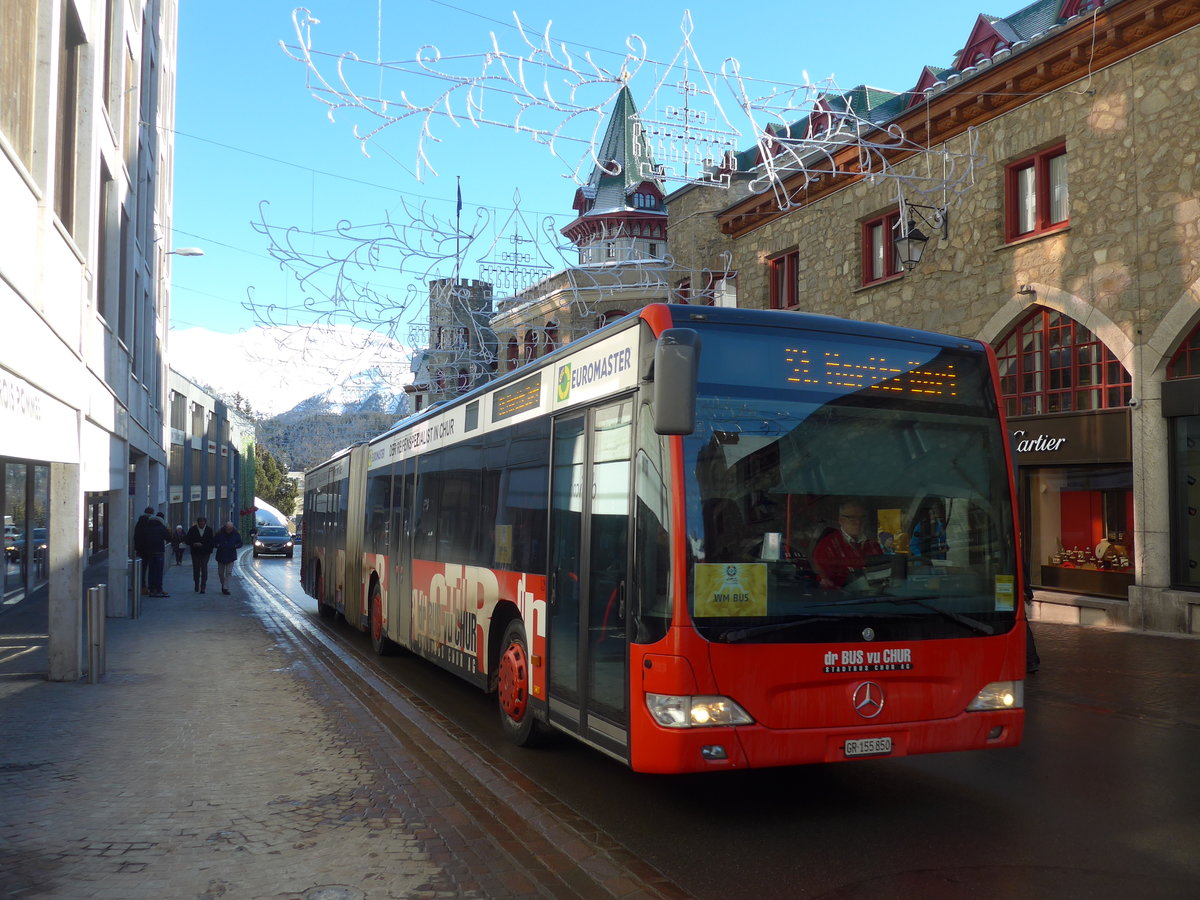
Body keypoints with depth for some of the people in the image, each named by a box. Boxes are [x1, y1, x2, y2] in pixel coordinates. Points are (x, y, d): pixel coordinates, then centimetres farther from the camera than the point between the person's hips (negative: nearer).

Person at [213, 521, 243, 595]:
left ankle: (225, 588, -7)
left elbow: (240, 543, 6)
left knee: (228, 573, -9)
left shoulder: (236, 534, -4)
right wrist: (218, 545, -17)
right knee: (220, 573, 10)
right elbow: (214, 542, 3)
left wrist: (235, 546, -14)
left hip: (231, 556, -1)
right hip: (221, 556, 1)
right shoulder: (219, 534, -6)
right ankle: (223, 584, 36)